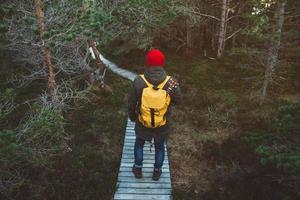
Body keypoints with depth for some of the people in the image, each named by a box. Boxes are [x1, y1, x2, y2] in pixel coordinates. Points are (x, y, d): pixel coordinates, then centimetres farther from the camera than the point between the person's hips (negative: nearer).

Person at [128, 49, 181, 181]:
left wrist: (132, 116, 9)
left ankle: (138, 169, 44)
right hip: (162, 125, 0)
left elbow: (131, 102, -10)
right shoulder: (170, 83, -24)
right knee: (160, 147, 27)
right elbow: (178, 100, -7)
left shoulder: (139, 81, -24)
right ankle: (157, 172, 45)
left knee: (139, 144, 29)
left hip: (142, 123, 0)